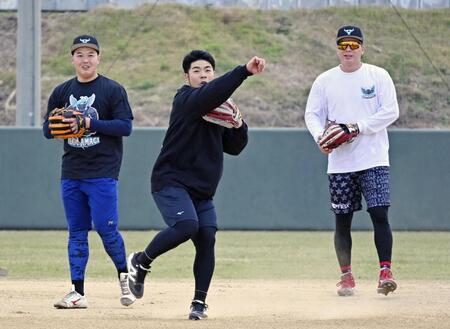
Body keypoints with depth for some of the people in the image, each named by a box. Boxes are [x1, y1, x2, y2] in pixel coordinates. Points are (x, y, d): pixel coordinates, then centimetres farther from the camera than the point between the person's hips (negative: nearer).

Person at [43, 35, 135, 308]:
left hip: (103, 173, -5)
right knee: (77, 232, 4)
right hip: (71, 173, 5)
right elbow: (47, 129, 11)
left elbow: (125, 126, -10)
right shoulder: (62, 92, 11)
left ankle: (124, 275, 15)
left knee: (106, 228, -9)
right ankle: (78, 293, 4)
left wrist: (89, 123, -19)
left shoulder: (113, 90, -3)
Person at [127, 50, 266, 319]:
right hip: (171, 181, -7)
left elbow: (234, 147, 16)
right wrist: (245, 71, -43)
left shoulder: (219, 108, 15)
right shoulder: (187, 100, -9)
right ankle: (141, 262, -3)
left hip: (202, 190, 7)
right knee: (186, 226, -26)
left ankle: (199, 302, 1)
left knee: (207, 238, -7)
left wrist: (238, 125, -5)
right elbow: (210, 94, -32)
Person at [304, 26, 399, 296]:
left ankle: (386, 272, -9)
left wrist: (359, 127, -17)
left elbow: (391, 111, -6)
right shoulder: (325, 81, 7)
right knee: (342, 219, 4)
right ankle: (347, 276, 14)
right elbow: (313, 114, 8)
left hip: (373, 160, -2)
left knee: (379, 214, -12)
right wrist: (320, 136, -13)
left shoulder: (378, 76, 0)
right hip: (339, 163, 2)